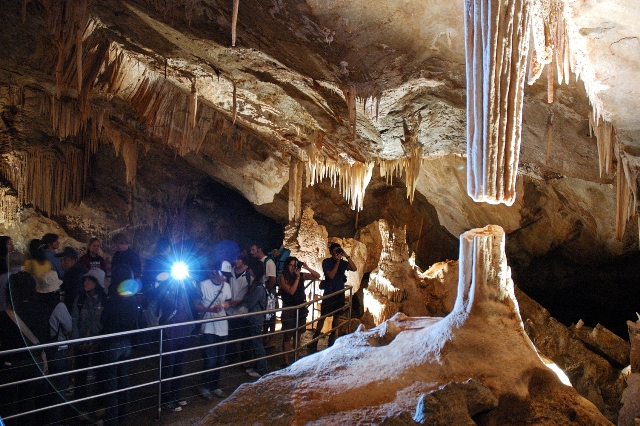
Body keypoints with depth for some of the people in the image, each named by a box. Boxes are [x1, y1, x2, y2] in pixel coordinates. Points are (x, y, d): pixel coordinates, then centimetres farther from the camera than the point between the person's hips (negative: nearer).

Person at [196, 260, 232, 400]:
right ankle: (205, 387, 16)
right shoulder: (204, 285, -12)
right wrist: (210, 309, -22)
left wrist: (225, 305, -6)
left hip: (222, 328, 6)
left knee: (220, 360, 12)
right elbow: (196, 305, -9)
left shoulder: (226, 286, 5)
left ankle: (215, 386, 29)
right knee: (211, 360, -5)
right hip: (208, 329, -6)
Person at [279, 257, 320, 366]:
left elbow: (317, 276, 3)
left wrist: (307, 268, -10)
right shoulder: (283, 277, -9)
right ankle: (286, 362, 4)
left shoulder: (302, 275, 1)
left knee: (298, 335, 11)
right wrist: (297, 277, -17)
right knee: (287, 336, -1)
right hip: (288, 309, -4)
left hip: (301, 308, 4)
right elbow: (291, 291, -18)